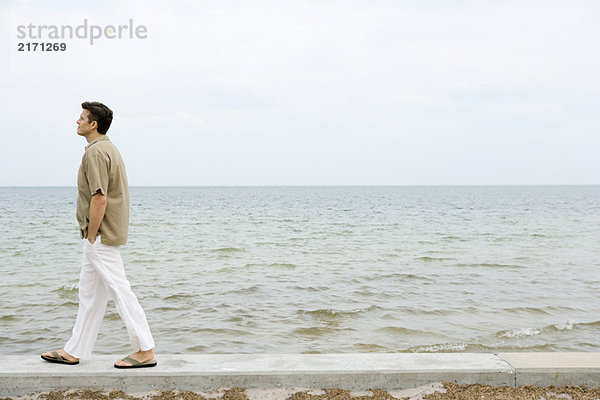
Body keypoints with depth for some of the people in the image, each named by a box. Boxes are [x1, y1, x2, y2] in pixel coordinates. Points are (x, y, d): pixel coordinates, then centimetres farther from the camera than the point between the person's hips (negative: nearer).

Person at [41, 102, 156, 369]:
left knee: (120, 290, -6)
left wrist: (91, 236, -17)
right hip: (104, 235, 11)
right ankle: (74, 351, 24)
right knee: (89, 293, 15)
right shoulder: (109, 148, 17)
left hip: (100, 237, -11)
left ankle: (145, 351, 0)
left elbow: (100, 198, -24)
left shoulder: (95, 152, -17)